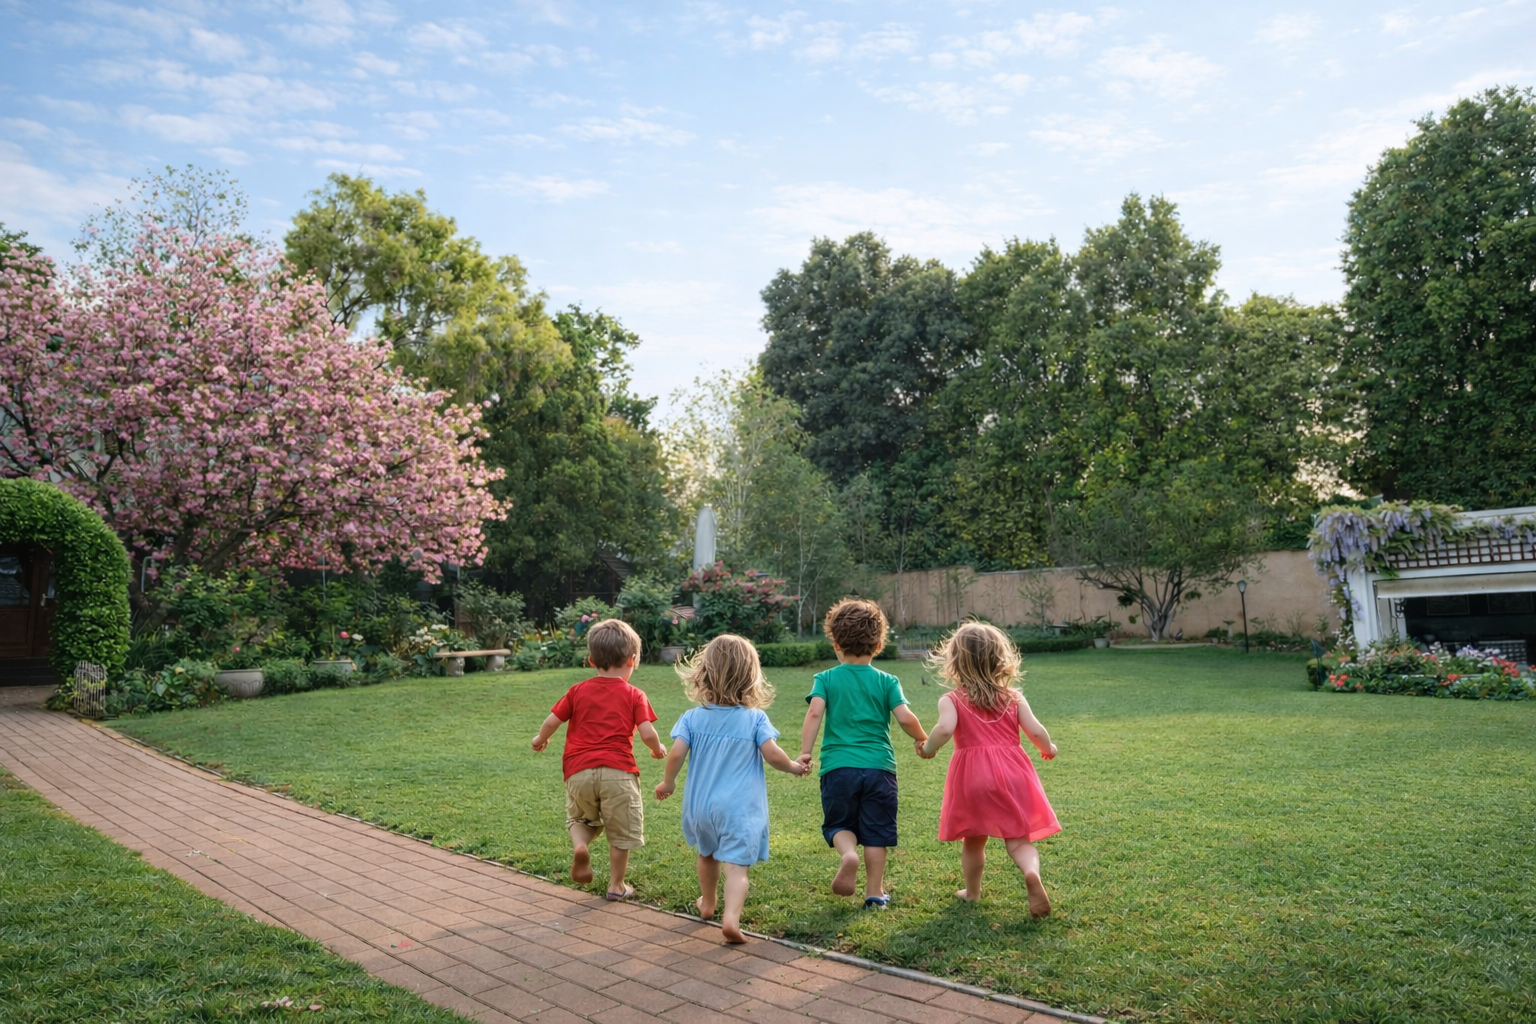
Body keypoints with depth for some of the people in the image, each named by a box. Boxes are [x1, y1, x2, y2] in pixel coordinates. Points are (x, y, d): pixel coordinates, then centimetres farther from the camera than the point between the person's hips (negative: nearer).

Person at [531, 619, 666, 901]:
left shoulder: (578, 691, 9)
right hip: (618, 771, -2)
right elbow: (647, 733, -6)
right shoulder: (634, 696, 2)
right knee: (620, 831, 13)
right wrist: (658, 748, 16)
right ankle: (616, 885, 19)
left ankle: (580, 845, -3)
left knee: (580, 817, 26)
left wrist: (541, 739, 30)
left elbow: (552, 720, 9)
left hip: (579, 771, 2)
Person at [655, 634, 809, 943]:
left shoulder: (693, 717, -3)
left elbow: (677, 753, -10)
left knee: (707, 854, 26)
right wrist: (794, 767, 7)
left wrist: (668, 782, 8)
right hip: (740, 808, -3)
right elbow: (772, 754, -13)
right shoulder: (755, 718, -7)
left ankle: (707, 904, 45)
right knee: (737, 865, -4)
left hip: (701, 804, 3)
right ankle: (731, 917, -23)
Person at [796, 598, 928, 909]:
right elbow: (905, 718, -6)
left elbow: (814, 713, -12)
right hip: (879, 766, 0)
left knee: (838, 825, 15)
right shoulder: (886, 681, 3)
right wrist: (923, 740, 12)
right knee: (875, 833, 11)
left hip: (838, 767, 0)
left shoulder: (826, 679, 3)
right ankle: (875, 892, 15)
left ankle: (848, 853, -15)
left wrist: (804, 752, -9)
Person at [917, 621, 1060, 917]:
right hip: (1011, 774, 1)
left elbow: (945, 729, -22)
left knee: (973, 840, 18)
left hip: (971, 776, -1)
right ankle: (1031, 872, -23)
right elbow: (1036, 731, 1)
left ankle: (972, 891, 34)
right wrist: (1048, 748, 21)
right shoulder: (1013, 697, 5)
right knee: (1018, 839, 6)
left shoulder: (951, 700, -4)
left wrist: (928, 748, -4)